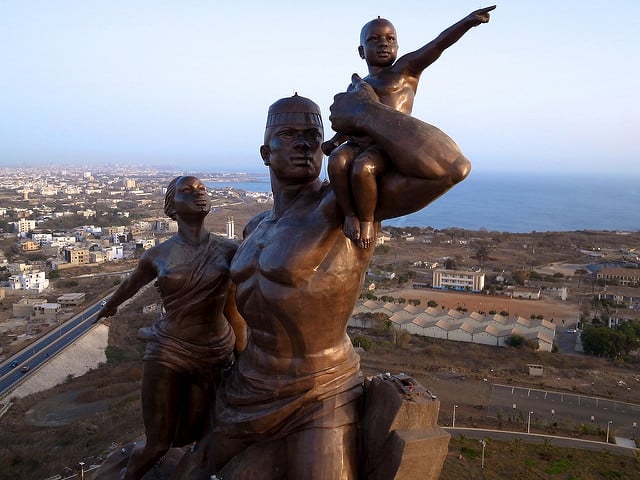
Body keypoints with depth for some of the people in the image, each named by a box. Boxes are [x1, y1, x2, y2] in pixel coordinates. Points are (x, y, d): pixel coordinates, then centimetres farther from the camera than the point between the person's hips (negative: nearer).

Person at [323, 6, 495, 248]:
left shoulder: (405, 68, 9)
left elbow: (438, 43, -4)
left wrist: (468, 20, -17)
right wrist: (335, 141, 24)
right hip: (357, 145, 5)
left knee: (362, 168, -35)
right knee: (337, 161, -29)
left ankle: (367, 220, -13)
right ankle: (349, 214, -14)